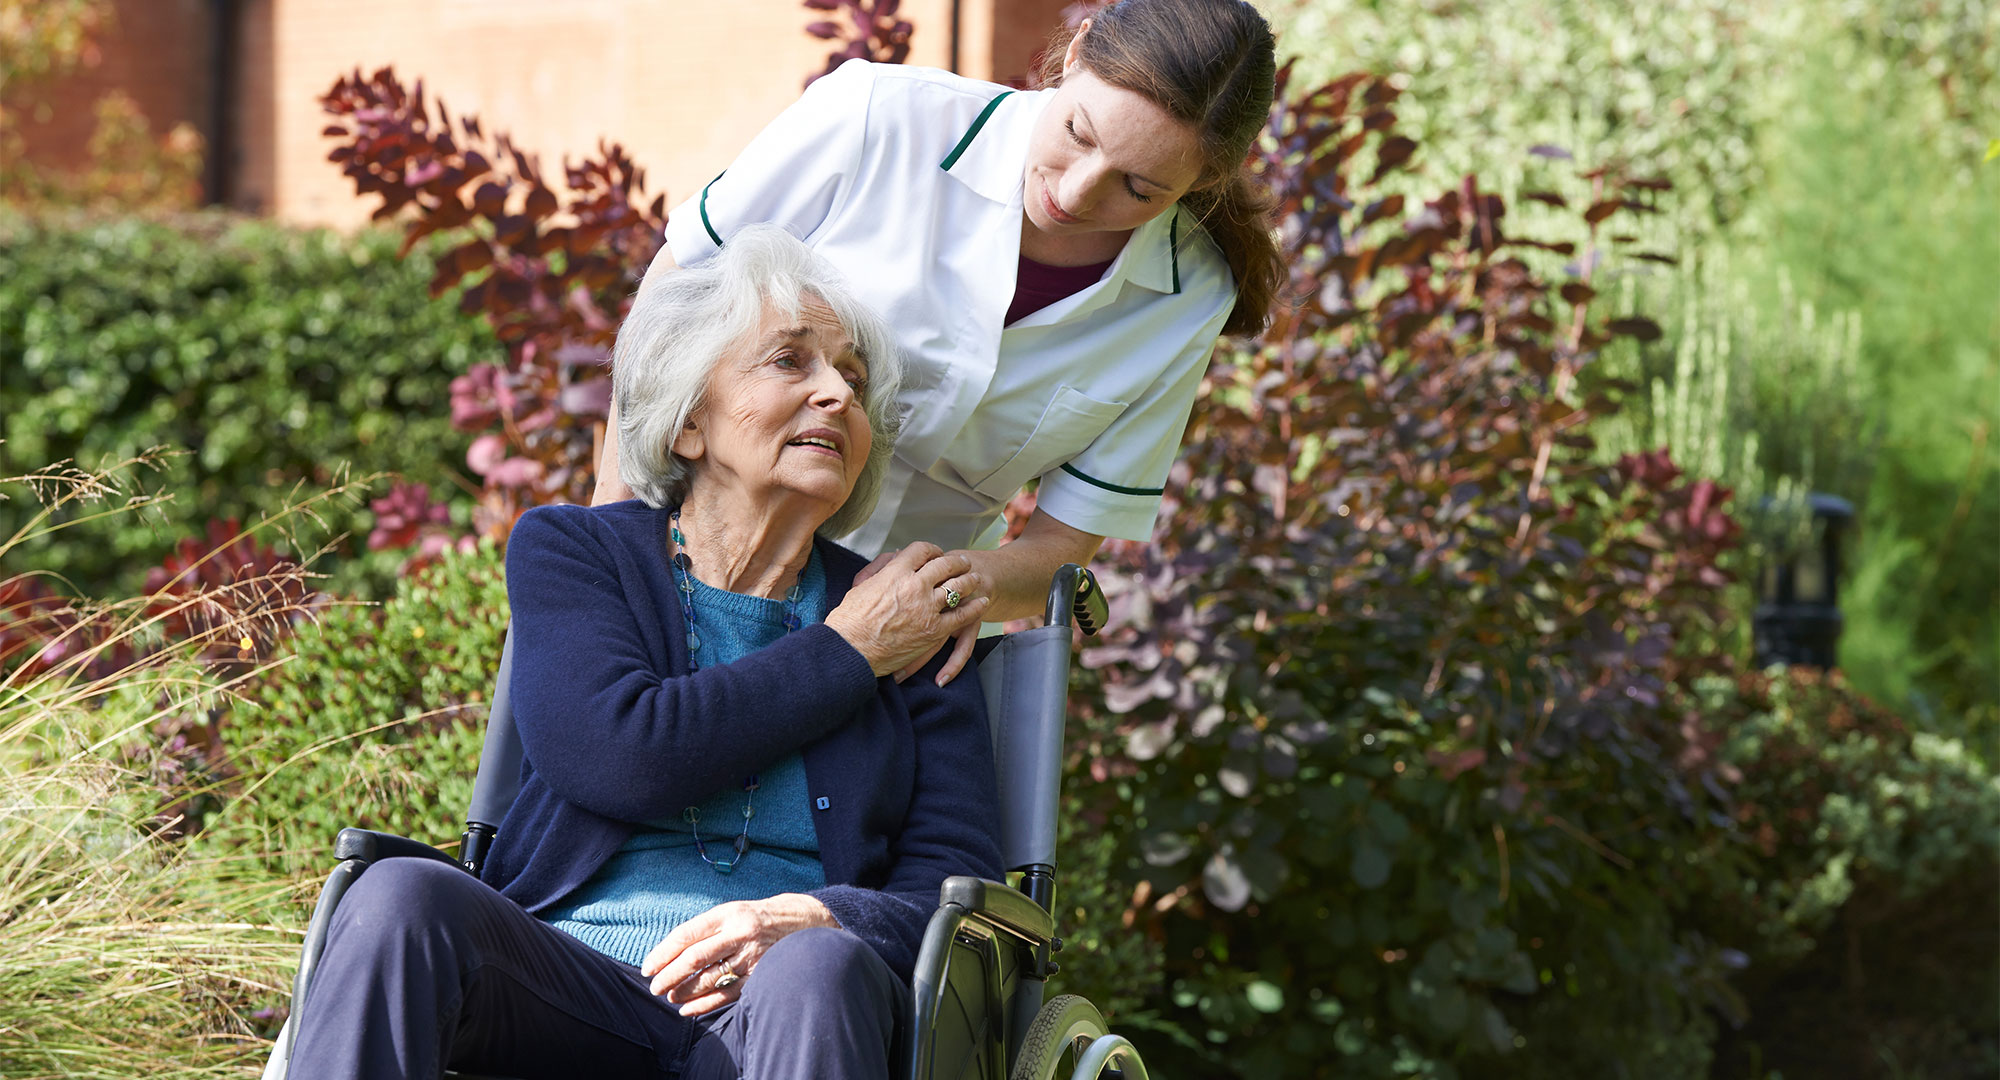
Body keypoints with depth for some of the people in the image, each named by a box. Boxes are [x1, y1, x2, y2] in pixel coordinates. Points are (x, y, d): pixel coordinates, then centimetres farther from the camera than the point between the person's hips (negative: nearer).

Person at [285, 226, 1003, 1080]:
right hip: (568, 982, 0)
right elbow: (617, 758, -6)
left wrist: (815, 921, -16)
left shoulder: (918, 632, 16)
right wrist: (846, 655, 2)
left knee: (821, 969, -36)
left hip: (780, 1010, 1)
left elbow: (960, 888, 7)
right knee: (402, 897, -32)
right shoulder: (569, 551, 13)